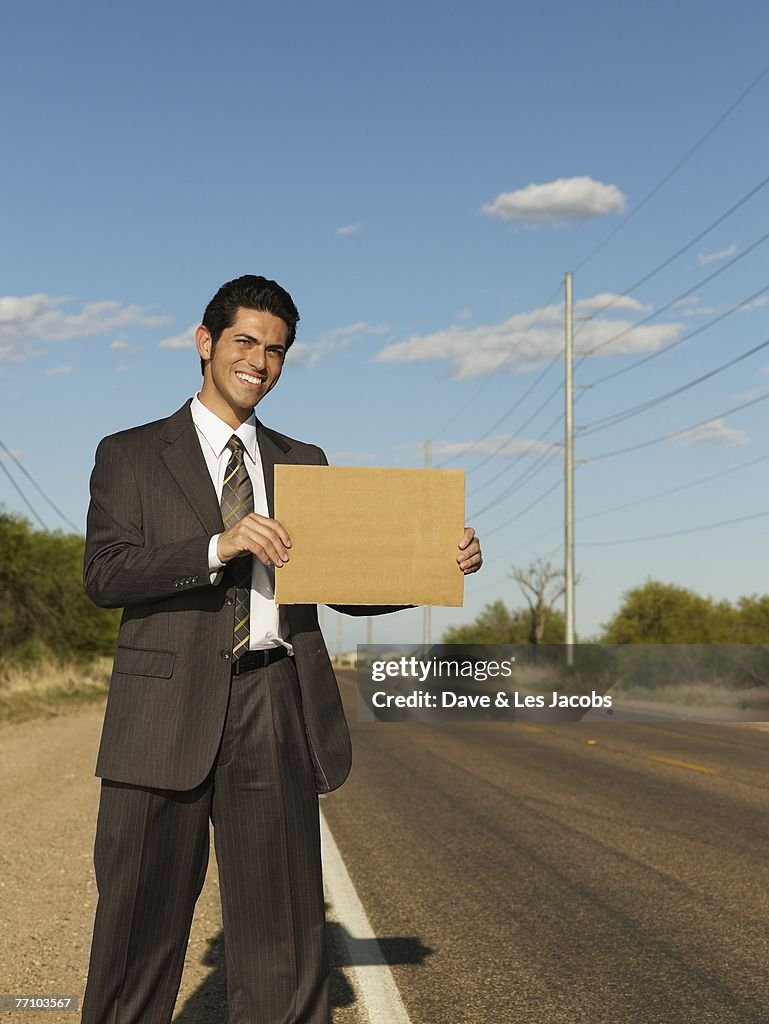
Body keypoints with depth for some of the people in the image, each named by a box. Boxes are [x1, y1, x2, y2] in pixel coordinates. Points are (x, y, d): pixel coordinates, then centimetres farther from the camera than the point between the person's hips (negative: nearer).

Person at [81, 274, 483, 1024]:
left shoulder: (303, 463, 18)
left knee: (284, 929, 6)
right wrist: (219, 547, -18)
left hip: (278, 714, 3)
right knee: (140, 922, 3)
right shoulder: (130, 455, 8)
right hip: (171, 710, -3)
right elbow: (104, 574, -6)